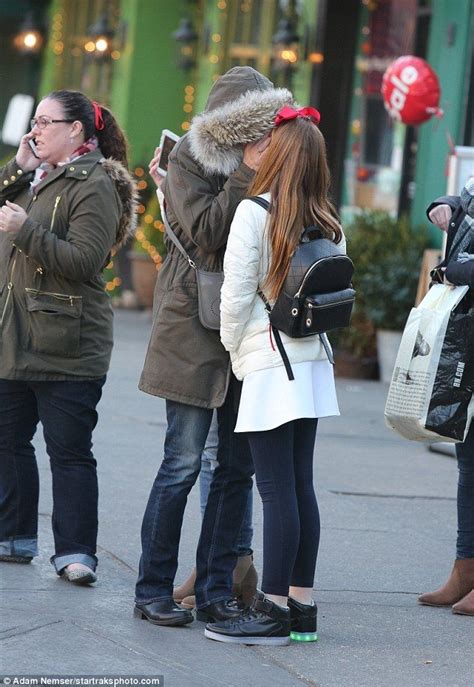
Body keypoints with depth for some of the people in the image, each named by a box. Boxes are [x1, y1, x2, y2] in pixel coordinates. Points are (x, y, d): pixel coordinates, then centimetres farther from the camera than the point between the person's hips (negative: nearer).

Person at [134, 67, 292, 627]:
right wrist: (246, 175, -17)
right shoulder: (190, 160, -3)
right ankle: (153, 590, 3)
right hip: (196, 327, -5)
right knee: (183, 461, -6)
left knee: (238, 464, 5)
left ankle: (215, 590, 13)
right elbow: (204, 233, -16)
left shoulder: (265, 163, 11)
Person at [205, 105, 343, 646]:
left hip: (268, 364, -7)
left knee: (277, 490, -6)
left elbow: (236, 295, -11)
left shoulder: (254, 212, -11)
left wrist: (235, 352, 4)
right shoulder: (330, 225, 7)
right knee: (300, 485, 10)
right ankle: (301, 605, 13)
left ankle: (273, 610, -3)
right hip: (313, 363, 7)